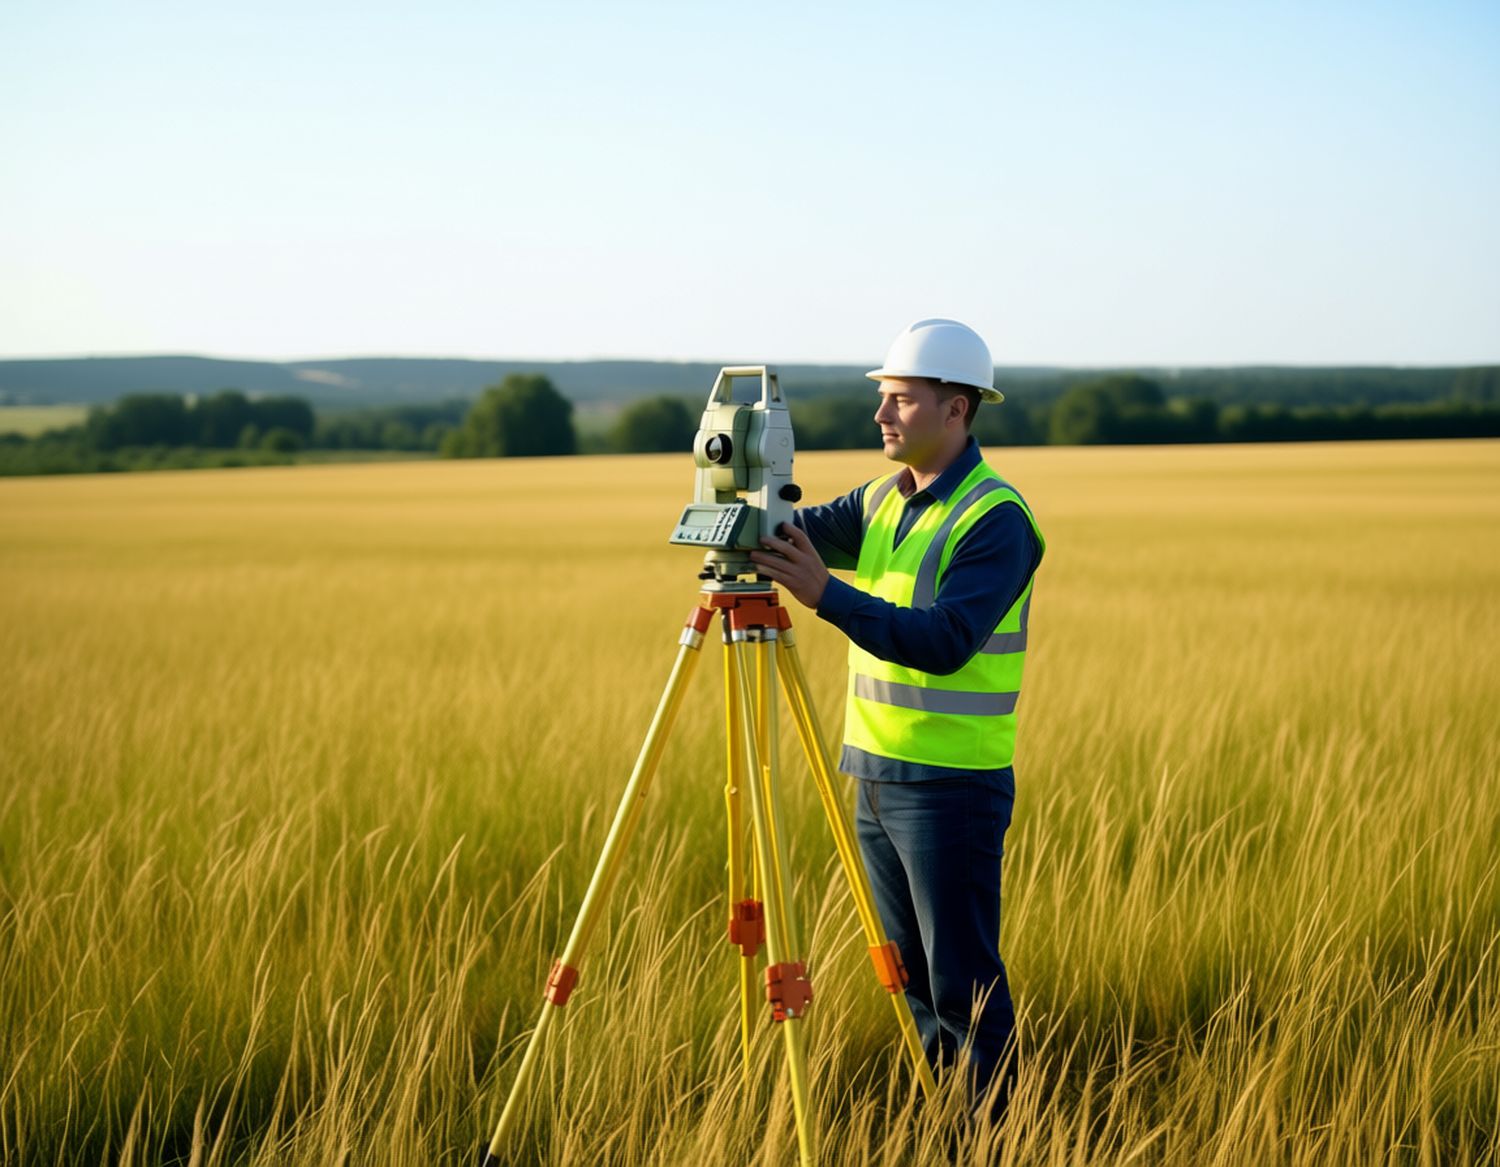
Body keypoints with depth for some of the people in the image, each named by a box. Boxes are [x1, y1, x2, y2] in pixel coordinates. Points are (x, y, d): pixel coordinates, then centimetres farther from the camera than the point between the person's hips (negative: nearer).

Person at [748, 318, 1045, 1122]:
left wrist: (824, 594, -32)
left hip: (952, 783, -8)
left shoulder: (996, 518, -15)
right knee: (909, 969, 15)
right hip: (877, 773, 8)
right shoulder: (884, 499, 12)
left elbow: (943, 642, -24)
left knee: (963, 981, -2)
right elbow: (807, 532, 0)